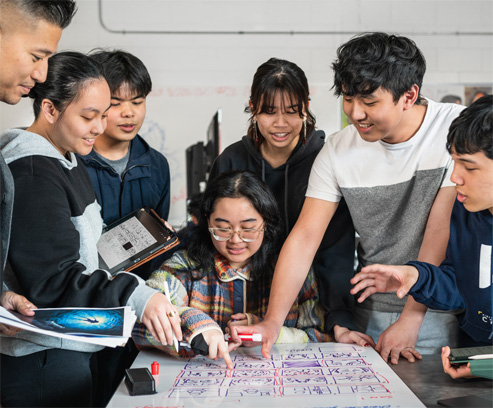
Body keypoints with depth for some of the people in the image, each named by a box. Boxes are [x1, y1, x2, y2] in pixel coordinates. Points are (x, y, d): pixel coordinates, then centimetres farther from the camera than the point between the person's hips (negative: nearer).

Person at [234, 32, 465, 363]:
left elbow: (442, 231, -17)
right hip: (373, 314, 3)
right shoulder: (338, 150, -7)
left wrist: (410, 321, -17)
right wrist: (273, 322, -18)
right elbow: (304, 238, -9)